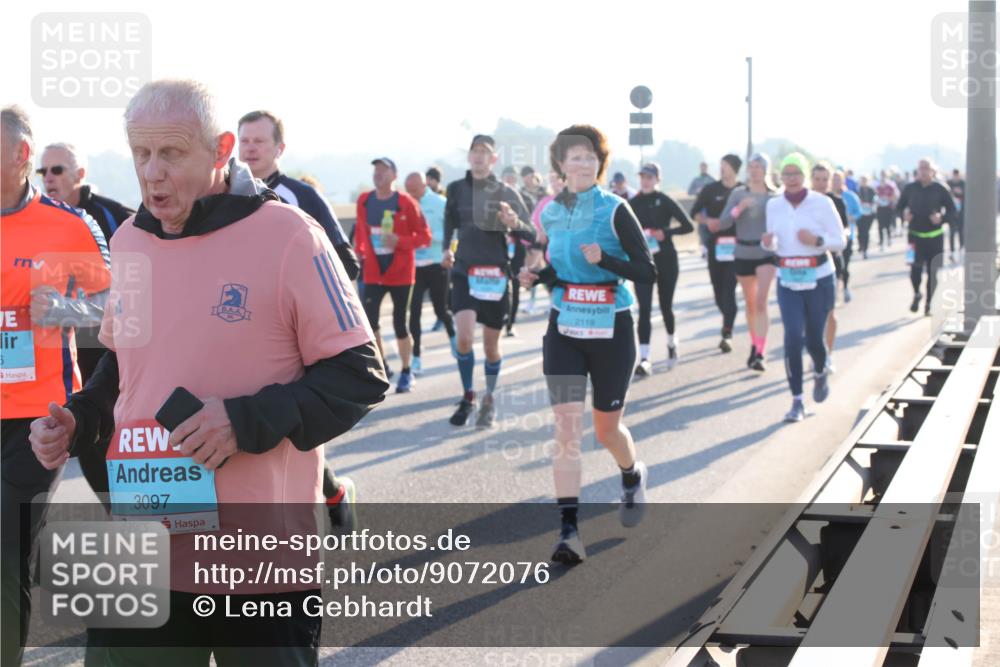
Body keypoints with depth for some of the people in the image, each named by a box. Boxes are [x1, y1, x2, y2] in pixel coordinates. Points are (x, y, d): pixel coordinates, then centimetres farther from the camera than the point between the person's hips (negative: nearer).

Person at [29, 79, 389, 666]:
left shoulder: (288, 236, -11)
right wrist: (78, 422, 5)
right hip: (144, 556, 5)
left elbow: (362, 376, -9)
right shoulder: (129, 241, 8)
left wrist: (249, 421, -20)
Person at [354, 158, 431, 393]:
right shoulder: (364, 201, 2)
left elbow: (424, 236, -8)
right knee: (369, 320, -6)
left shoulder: (406, 202, -9)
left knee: (400, 323, 2)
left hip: (401, 273, -3)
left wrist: (400, 241, -21)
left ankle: (406, 372, 19)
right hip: (373, 272, 3)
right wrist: (360, 252, 8)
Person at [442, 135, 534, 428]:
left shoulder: (506, 193, -2)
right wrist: (447, 249, 1)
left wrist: (515, 224, -22)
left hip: (497, 274, 0)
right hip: (464, 272, 0)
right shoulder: (456, 189, 3)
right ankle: (467, 397, 5)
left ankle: (489, 400, 30)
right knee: (464, 337, -16)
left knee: (491, 345, 7)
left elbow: (531, 235, -2)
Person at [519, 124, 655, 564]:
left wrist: (603, 259, -25)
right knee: (566, 427, -10)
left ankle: (632, 478, 45)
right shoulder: (551, 213, 6)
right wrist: (538, 276, -1)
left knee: (606, 430, 10)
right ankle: (569, 532, -12)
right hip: (564, 330, 3)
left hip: (611, 332, -3)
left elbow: (647, 272, -10)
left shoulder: (614, 210, -8)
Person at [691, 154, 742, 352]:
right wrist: (707, 221, -8)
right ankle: (728, 326, 29)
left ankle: (727, 334, -14)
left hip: (736, 246, -3)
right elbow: (695, 213, 10)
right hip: (715, 245, 3)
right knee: (718, 290, 9)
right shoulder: (710, 189, 6)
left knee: (729, 289, -12)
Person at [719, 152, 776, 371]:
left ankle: (760, 353, -17)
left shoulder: (774, 197, -2)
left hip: (766, 253, -2)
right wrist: (739, 208, -21)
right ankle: (755, 345, 31)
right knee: (750, 304, 14)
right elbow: (723, 224, -6)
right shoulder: (738, 194, 0)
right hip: (743, 254, 2)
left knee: (761, 302, -14)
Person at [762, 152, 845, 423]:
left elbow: (839, 241, -4)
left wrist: (817, 240, -23)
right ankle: (797, 401, -4)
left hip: (818, 279, -2)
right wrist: (768, 243, -11)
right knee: (793, 336, -11)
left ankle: (821, 373, 41)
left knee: (813, 338, 6)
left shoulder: (822, 203, -6)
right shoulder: (773, 205, 4)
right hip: (788, 281, 2)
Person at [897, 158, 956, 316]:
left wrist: (942, 218, -16)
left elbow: (952, 210, 4)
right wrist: (904, 214, -10)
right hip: (915, 234, 0)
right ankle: (916, 294, 11)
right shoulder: (910, 189, 3)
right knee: (916, 267, -17)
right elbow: (899, 207, 12)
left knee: (933, 271, 5)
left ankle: (929, 303, 20)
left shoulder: (940, 190, 0)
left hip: (935, 236, 0)